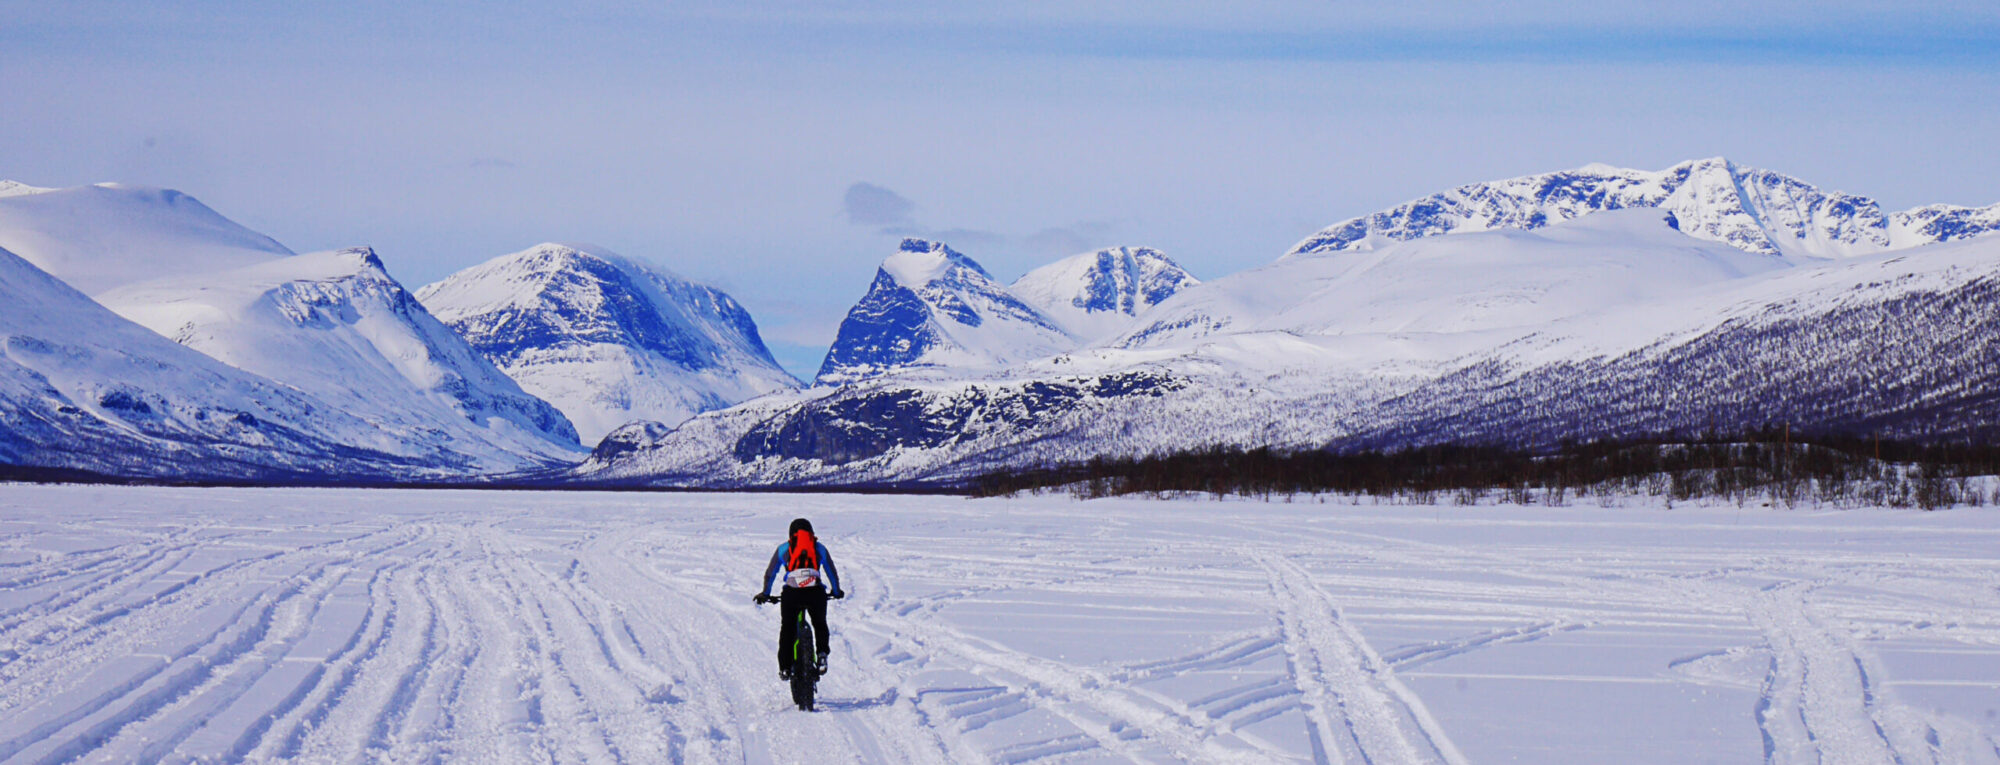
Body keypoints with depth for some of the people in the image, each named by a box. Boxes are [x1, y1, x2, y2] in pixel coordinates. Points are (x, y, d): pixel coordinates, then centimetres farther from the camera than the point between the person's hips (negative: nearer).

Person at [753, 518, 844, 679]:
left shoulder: (783, 549, 19)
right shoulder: (819, 548, 20)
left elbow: (770, 573, 24)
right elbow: (832, 573, 28)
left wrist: (765, 593, 38)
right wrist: (836, 591, 45)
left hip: (791, 594, -1)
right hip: (816, 593, 1)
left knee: (787, 629, 16)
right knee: (820, 624, 25)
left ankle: (785, 667, 11)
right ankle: (822, 654, 3)